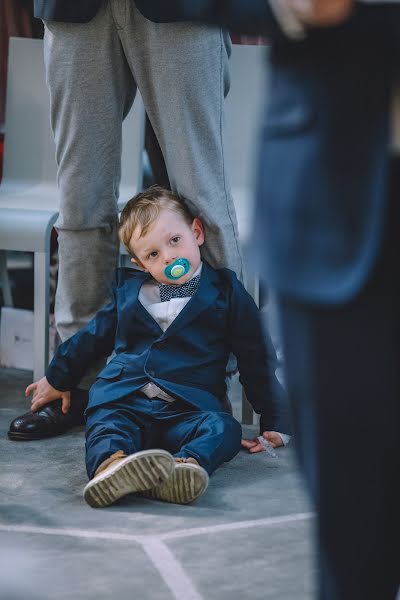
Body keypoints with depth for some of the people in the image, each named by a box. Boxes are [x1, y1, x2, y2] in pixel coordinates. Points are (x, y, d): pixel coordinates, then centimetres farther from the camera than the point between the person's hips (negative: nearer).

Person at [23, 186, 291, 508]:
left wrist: (273, 421, 11)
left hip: (187, 408, -1)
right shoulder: (127, 288, 20)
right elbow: (93, 336, 34)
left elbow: (257, 359, 14)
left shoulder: (226, 292, 12)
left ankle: (184, 466, -62)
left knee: (224, 428, -33)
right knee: (106, 424, -33)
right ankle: (110, 465, -65)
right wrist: (57, 379, 41)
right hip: (123, 400, 1)